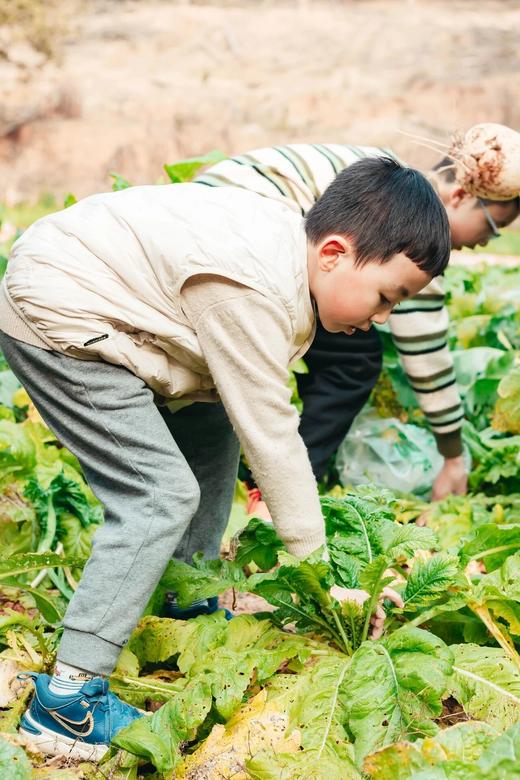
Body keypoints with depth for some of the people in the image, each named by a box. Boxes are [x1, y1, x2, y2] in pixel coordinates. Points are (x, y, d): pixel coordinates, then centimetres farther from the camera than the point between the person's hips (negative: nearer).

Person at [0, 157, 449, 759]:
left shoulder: (290, 246, 1)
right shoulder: (254, 291, -28)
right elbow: (271, 435, -23)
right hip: (53, 321, -10)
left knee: (212, 434, 16)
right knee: (162, 495, -16)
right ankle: (65, 704, -13)